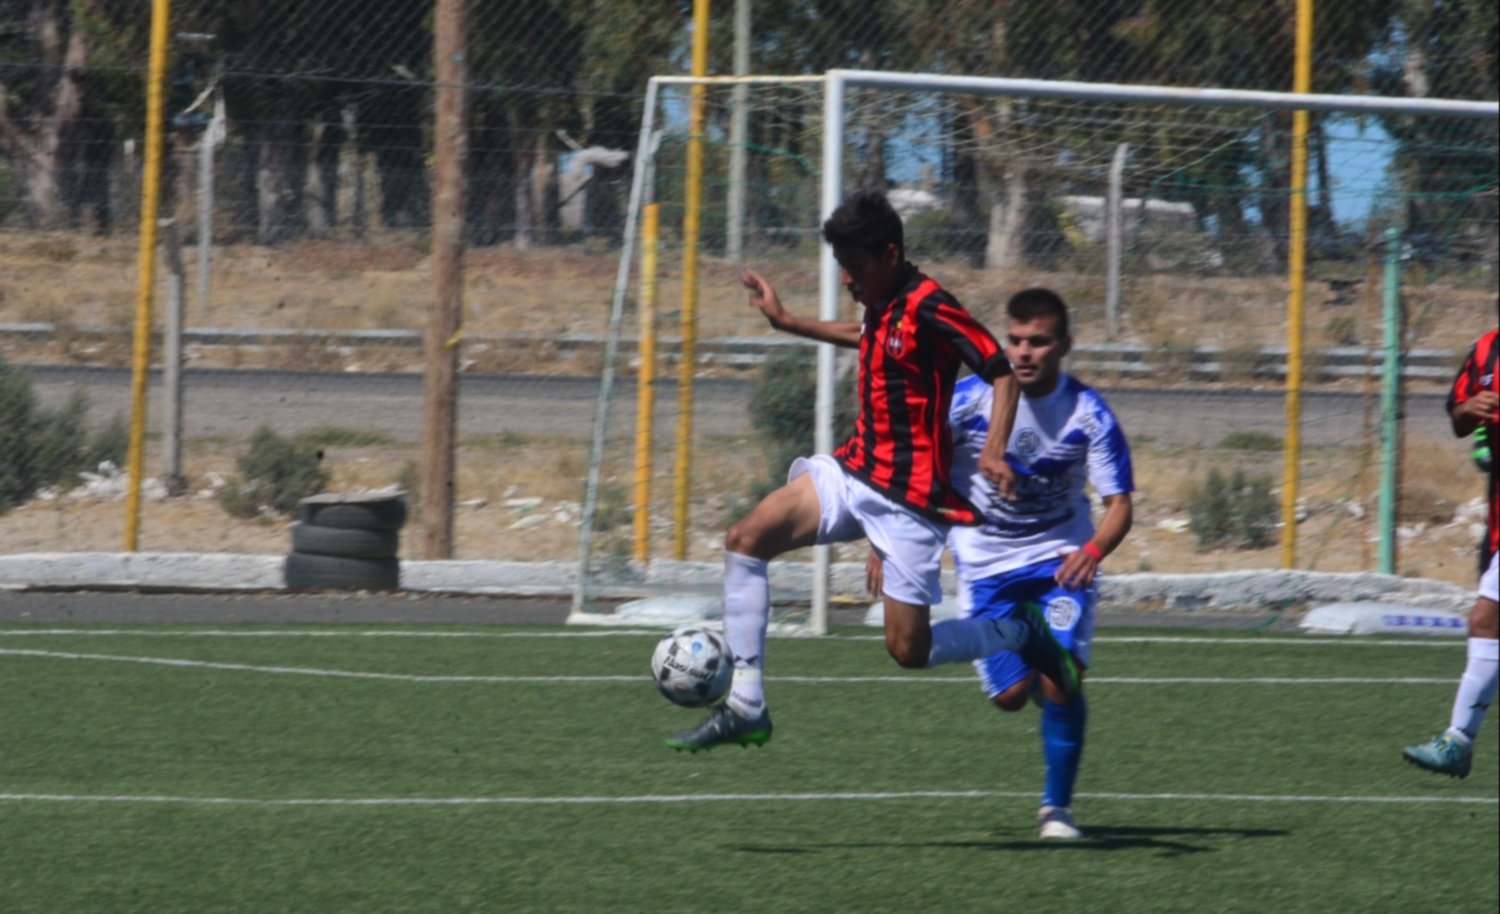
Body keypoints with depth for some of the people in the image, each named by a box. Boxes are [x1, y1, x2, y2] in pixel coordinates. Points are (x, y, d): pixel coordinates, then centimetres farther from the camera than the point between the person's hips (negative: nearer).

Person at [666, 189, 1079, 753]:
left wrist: (993, 452, -32)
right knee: (747, 539, -7)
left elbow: (1002, 373, -18)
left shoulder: (929, 308, -17)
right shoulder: (882, 305, 9)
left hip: (910, 495, -9)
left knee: (909, 649, -7)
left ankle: (1021, 635, 22)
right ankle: (745, 706, -6)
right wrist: (789, 322, 36)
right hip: (854, 472, 9)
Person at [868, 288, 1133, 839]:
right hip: (987, 566, 1)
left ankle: (1058, 805, -2)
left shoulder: (1089, 415, -14)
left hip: (1061, 562, -1)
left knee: (1060, 679, -19)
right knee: (1011, 695, -2)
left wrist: (1093, 550, -34)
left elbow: (1119, 505, -14)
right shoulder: (967, 401, -13)